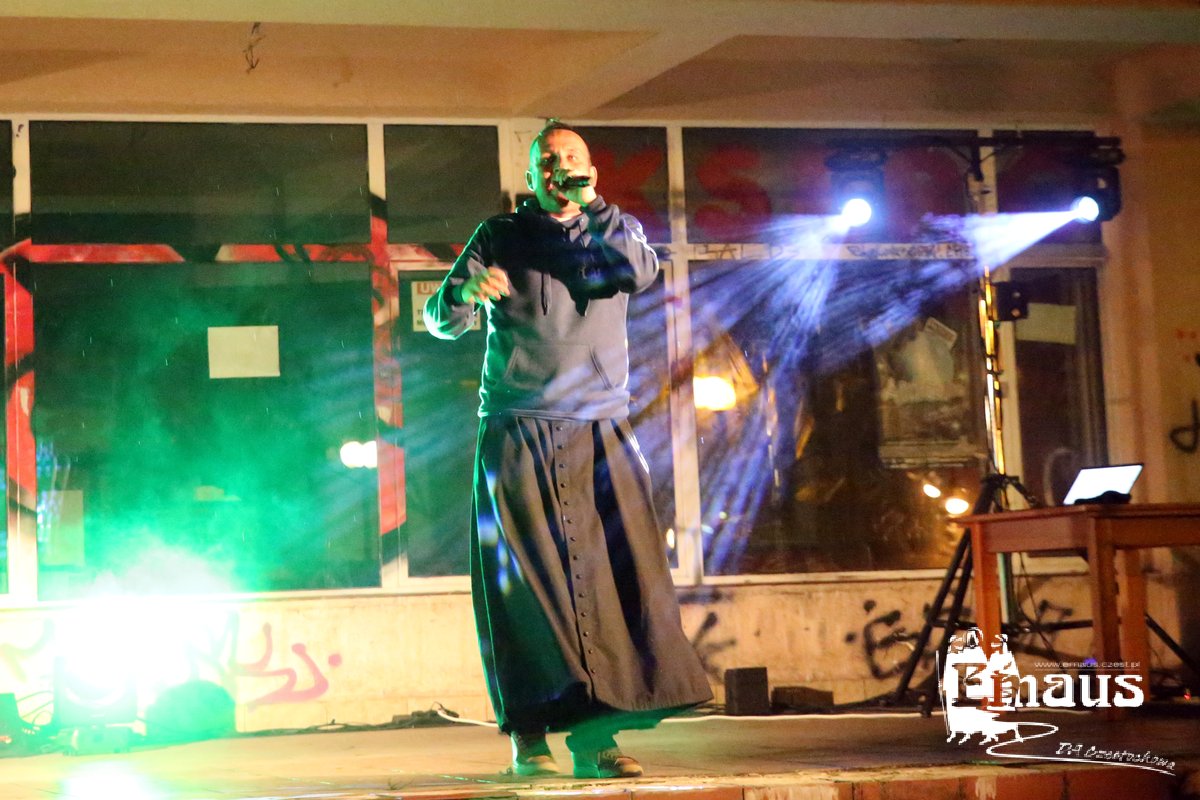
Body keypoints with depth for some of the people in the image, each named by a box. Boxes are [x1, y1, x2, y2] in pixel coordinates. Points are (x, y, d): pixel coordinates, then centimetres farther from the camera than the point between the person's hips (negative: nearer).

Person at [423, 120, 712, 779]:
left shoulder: (614, 231, 13)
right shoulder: (498, 236, 10)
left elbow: (639, 273, -10)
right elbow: (441, 321, 3)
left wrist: (591, 204, -12)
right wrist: (464, 293, -19)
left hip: (599, 434, 1)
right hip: (515, 437, -1)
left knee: (617, 575, -8)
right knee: (524, 583, -6)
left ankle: (595, 735, -6)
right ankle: (530, 735, -4)